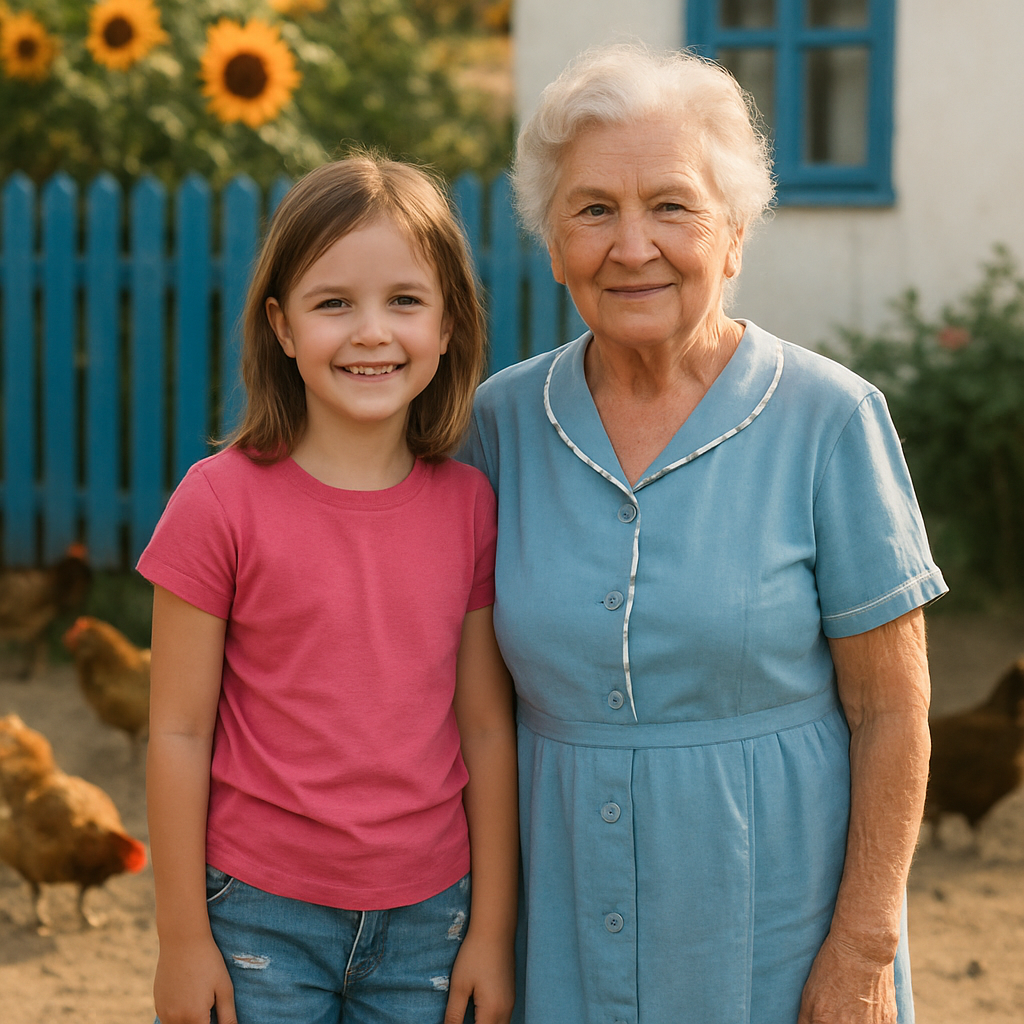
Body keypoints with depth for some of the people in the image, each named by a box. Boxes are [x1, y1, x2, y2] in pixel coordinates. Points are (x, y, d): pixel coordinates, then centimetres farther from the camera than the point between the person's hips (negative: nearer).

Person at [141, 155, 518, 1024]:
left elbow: (487, 727, 3)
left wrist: (493, 928, 4)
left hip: (427, 919, 3)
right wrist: (183, 937, -4)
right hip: (262, 915, -2)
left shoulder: (470, 507, -2)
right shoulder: (223, 502, -11)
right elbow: (179, 733, -7)